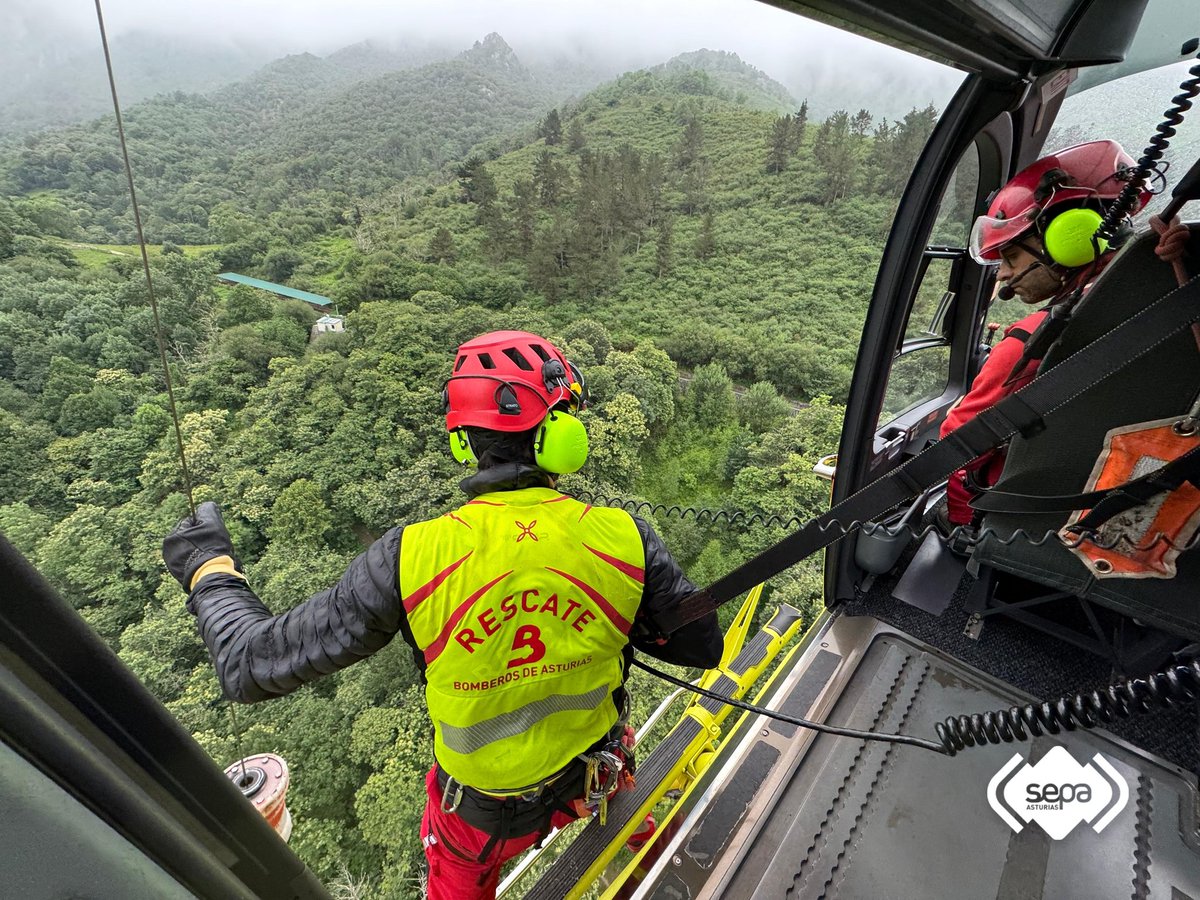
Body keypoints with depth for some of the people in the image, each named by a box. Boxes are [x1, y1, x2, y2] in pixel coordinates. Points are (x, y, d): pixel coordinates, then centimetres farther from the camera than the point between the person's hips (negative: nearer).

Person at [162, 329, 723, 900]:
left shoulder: (409, 559, -33)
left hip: (483, 814, -1)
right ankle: (643, 835, 67)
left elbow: (252, 666, -20)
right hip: (597, 779, 2)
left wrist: (210, 570, -2)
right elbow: (703, 647, -14)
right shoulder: (623, 538, -28)